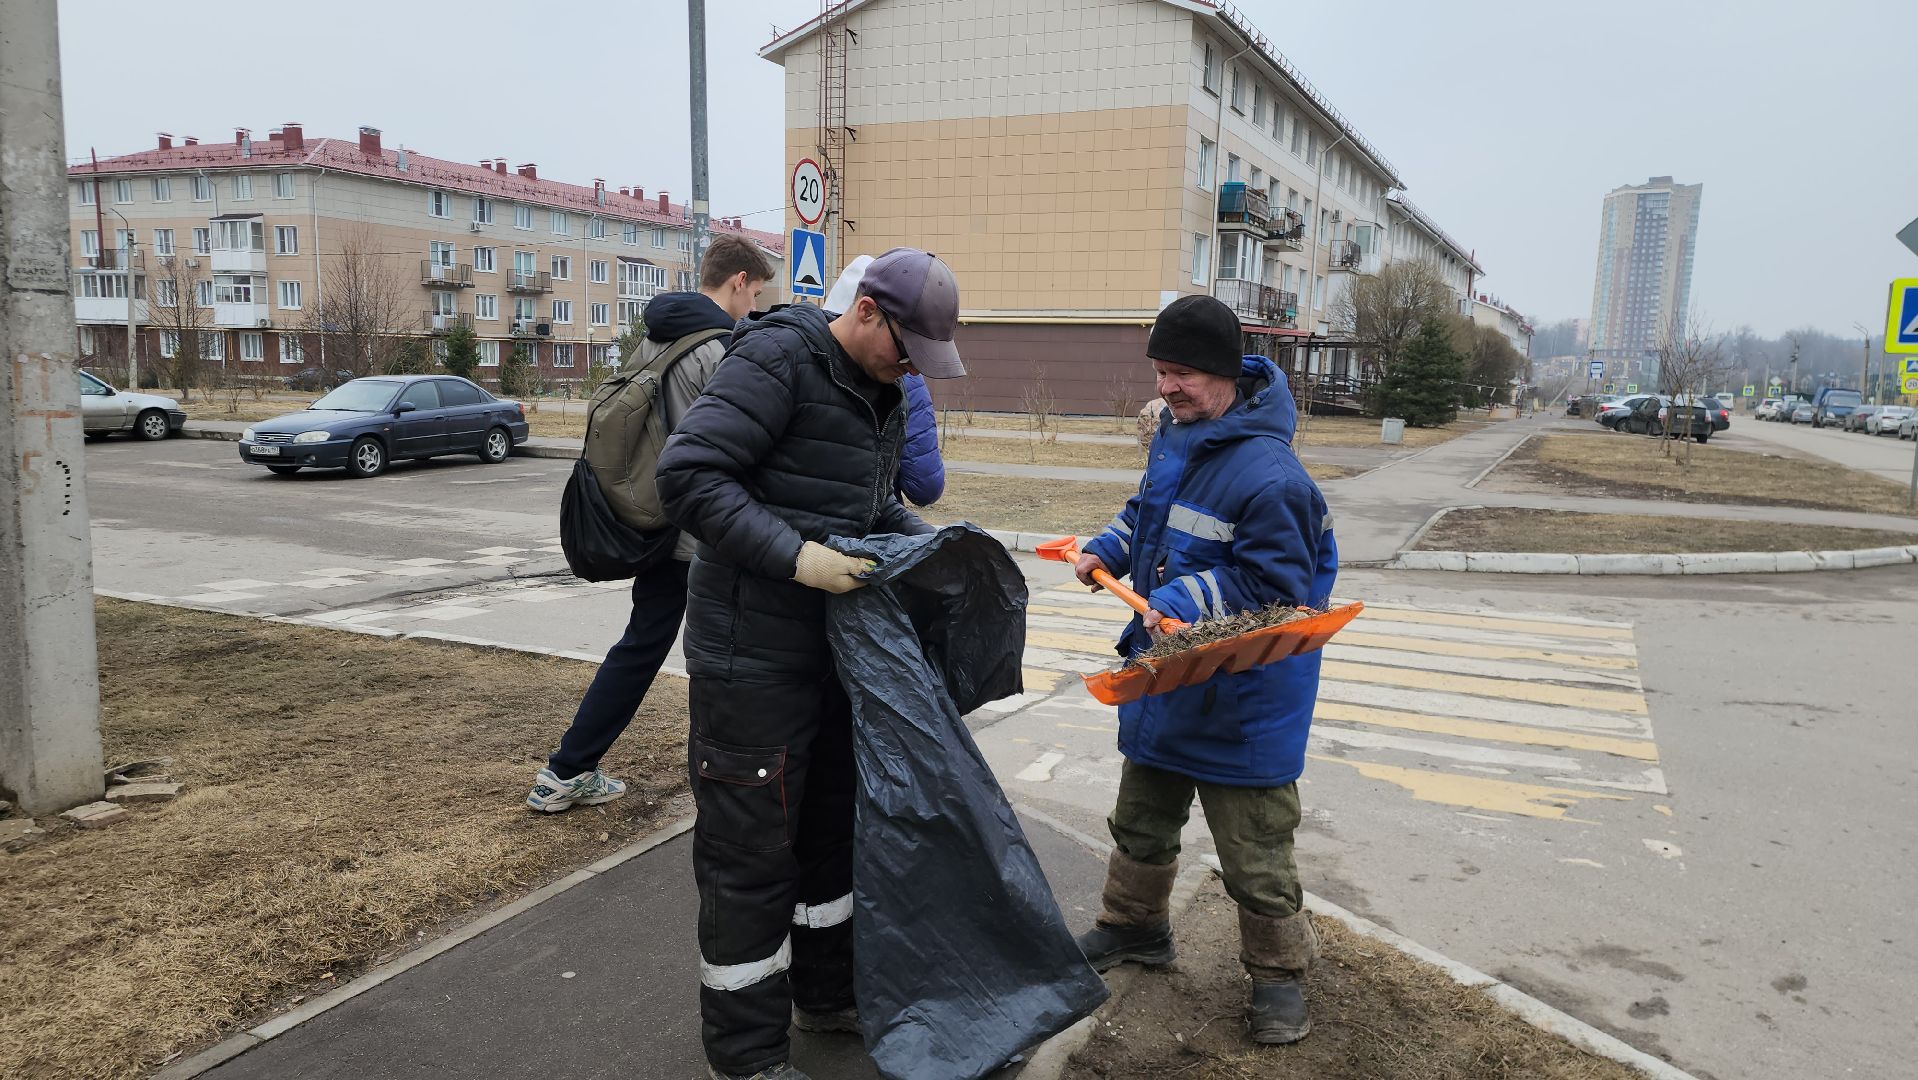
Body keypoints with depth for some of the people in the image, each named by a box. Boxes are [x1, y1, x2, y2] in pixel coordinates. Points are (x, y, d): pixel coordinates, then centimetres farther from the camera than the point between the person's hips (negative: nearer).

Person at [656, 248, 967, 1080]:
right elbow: (687, 477, -24)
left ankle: (827, 994, 40)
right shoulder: (778, 360, -17)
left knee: (833, 824, 20)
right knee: (751, 853, 3)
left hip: (831, 650, 9)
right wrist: (794, 556, -29)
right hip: (752, 660, -9)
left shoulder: (880, 395, 10)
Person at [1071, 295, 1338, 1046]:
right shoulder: (1174, 436, 2)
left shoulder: (1266, 472, -27)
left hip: (1241, 698, -8)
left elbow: (1272, 585, -25)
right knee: (1141, 817, 23)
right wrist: (1108, 550, 3)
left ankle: (1278, 972, 26)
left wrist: (1181, 602, -29)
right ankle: (1133, 927, 43)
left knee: (1254, 848, 6)